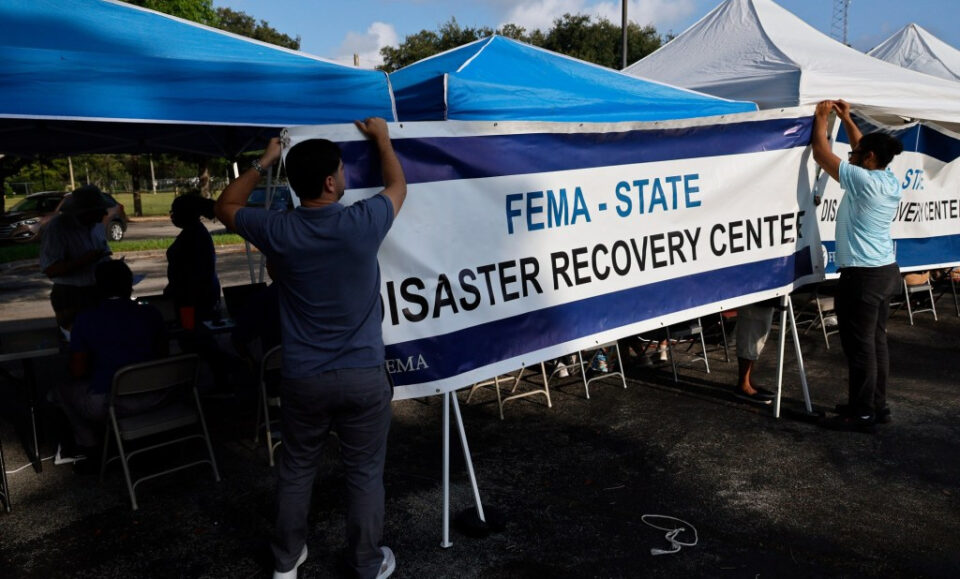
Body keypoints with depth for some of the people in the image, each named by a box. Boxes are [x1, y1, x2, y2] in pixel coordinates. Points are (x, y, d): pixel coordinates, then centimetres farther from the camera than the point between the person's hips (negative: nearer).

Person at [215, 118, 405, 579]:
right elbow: (397, 186, 9)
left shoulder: (278, 231, -10)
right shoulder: (363, 223, -14)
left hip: (303, 379, 2)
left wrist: (263, 163, 18)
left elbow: (226, 207, 12)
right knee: (365, 474, 14)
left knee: (296, 471, 20)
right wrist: (382, 138, 23)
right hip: (363, 376, -2)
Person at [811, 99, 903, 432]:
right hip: (886, 271, 9)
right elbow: (866, 148, 25)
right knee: (876, 341, 15)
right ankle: (877, 406, 24)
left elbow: (821, 155, -11)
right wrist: (846, 119, 26)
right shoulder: (890, 180, 8)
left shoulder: (863, 181, -16)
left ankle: (862, 414, 6)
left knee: (860, 345, -2)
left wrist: (821, 119, 2)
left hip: (863, 275, -9)